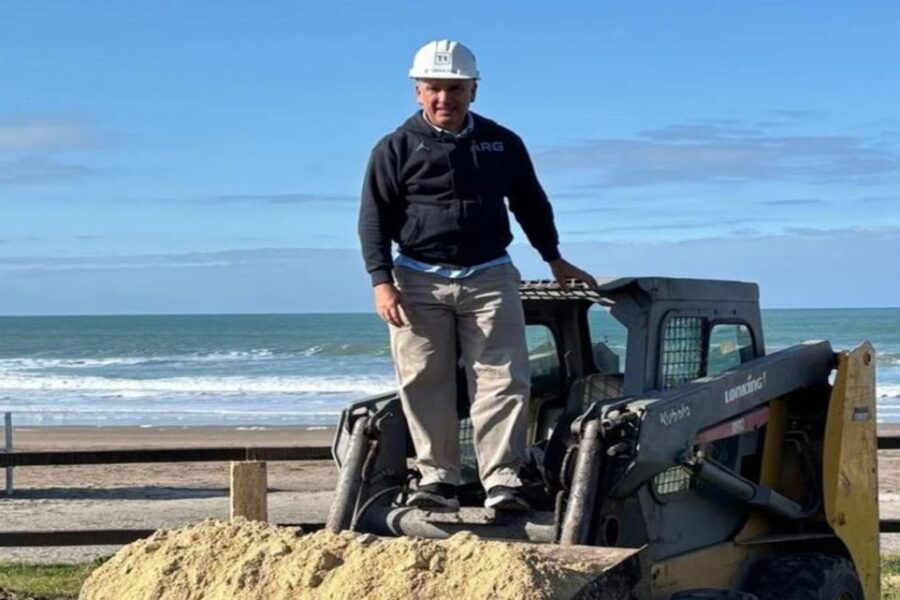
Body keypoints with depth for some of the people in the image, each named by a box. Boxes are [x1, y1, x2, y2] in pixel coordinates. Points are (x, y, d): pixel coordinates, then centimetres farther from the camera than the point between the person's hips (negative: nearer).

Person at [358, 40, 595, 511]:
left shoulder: (502, 144, 10)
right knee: (425, 384, -2)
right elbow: (374, 219, 0)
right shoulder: (396, 149, 2)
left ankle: (502, 480, -9)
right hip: (420, 282, -1)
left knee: (502, 379, -8)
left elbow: (531, 204, 23)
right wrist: (381, 281, -10)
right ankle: (437, 477, 5)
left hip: (490, 278, 1)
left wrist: (555, 260, 28)